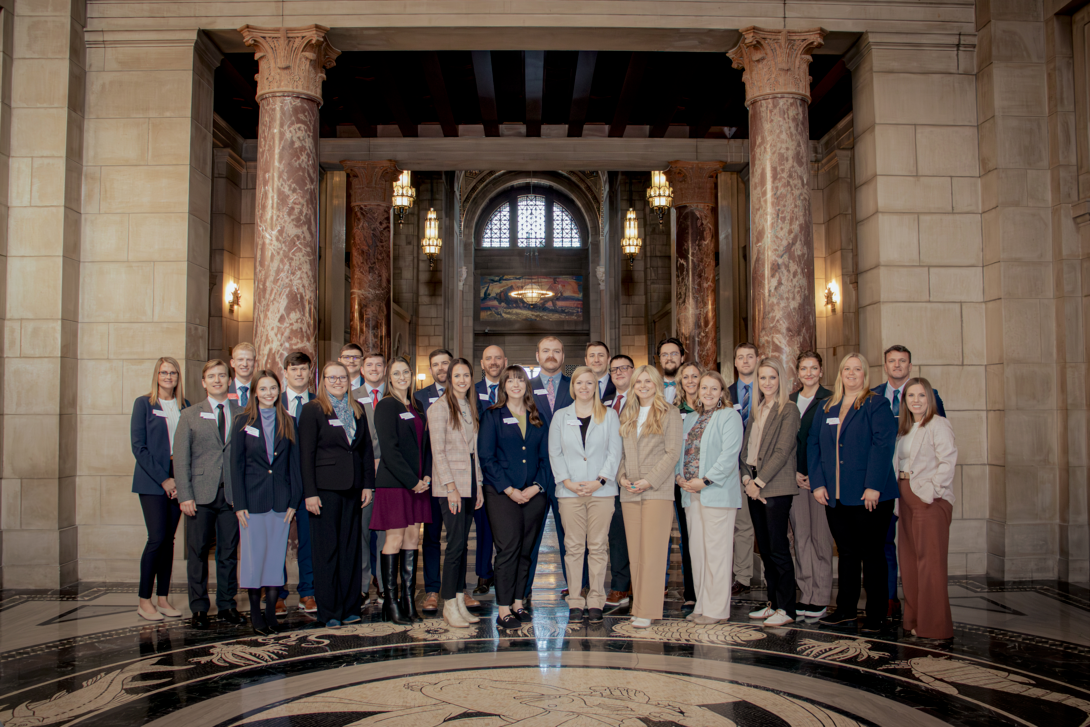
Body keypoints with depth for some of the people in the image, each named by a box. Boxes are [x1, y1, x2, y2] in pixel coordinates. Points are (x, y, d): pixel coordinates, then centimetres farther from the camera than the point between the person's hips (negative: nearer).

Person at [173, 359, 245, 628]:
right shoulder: (190, 415, 8)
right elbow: (181, 458, 2)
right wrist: (185, 496, -7)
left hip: (232, 494, 1)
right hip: (201, 495, -1)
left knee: (229, 552, 6)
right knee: (198, 552, 4)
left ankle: (227, 605, 18)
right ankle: (199, 608, 15)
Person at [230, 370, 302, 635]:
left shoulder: (288, 422, 8)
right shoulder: (243, 422, 2)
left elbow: (294, 462, 7)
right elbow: (236, 464, 0)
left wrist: (294, 500, 1)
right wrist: (239, 504, -7)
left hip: (281, 500, 2)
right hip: (253, 499, -2)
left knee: (277, 556, 4)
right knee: (254, 555, 2)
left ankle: (271, 612, 13)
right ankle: (255, 612, 14)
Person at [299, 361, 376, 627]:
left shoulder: (357, 410, 13)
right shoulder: (312, 410, -1)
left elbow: (367, 449, 13)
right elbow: (306, 454, -5)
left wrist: (368, 484, 6)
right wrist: (310, 493, -11)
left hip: (352, 488, 4)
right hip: (325, 487, -4)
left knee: (351, 548, 8)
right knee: (326, 549, 0)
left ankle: (350, 607, 17)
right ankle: (329, 612, 9)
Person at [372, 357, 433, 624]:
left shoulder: (417, 407, 15)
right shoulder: (386, 406, -6)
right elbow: (389, 449, -14)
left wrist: (427, 475, 0)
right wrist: (412, 481, -15)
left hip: (419, 484, 7)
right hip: (394, 482, -6)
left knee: (412, 538, 7)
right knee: (395, 540, -3)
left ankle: (409, 599, 12)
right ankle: (391, 602, 6)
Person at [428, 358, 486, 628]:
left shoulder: (470, 407, 15)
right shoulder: (439, 408, -7)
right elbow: (438, 451, -11)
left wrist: (478, 484, 12)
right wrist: (451, 486, -16)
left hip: (469, 482, 7)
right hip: (450, 485, -7)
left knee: (463, 545, 8)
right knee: (456, 544, -8)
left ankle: (460, 602, 13)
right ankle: (449, 605, 1)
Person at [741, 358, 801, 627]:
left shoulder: (788, 410, -6)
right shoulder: (756, 411, 16)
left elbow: (782, 451, -13)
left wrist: (760, 482, -14)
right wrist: (747, 478, -1)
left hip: (776, 488, -7)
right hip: (755, 487, 7)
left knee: (778, 549, -5)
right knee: (764, 549, 10)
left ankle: (787, 609, 3)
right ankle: (773, 603, 19)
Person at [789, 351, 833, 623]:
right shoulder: (790, 401, 14)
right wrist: (794, 473, 1)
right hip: (796, 477, 5)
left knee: (820, 536, -3)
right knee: (800, 536, 6)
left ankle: (821, 599, 3)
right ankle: (805, 596, 12)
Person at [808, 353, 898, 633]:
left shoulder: (876, 405, -2)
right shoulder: (827, 407, 14)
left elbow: (883, 445, -12)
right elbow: (813, 444, 10)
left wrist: (873, 486, -19)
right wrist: (817, 483, 0)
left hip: (868, 496, -5)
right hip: (835, 495, 5)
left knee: (871, 554, 2)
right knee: (846, 553, 13)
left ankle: (876, 615, 12)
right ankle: (845, 610, 22)